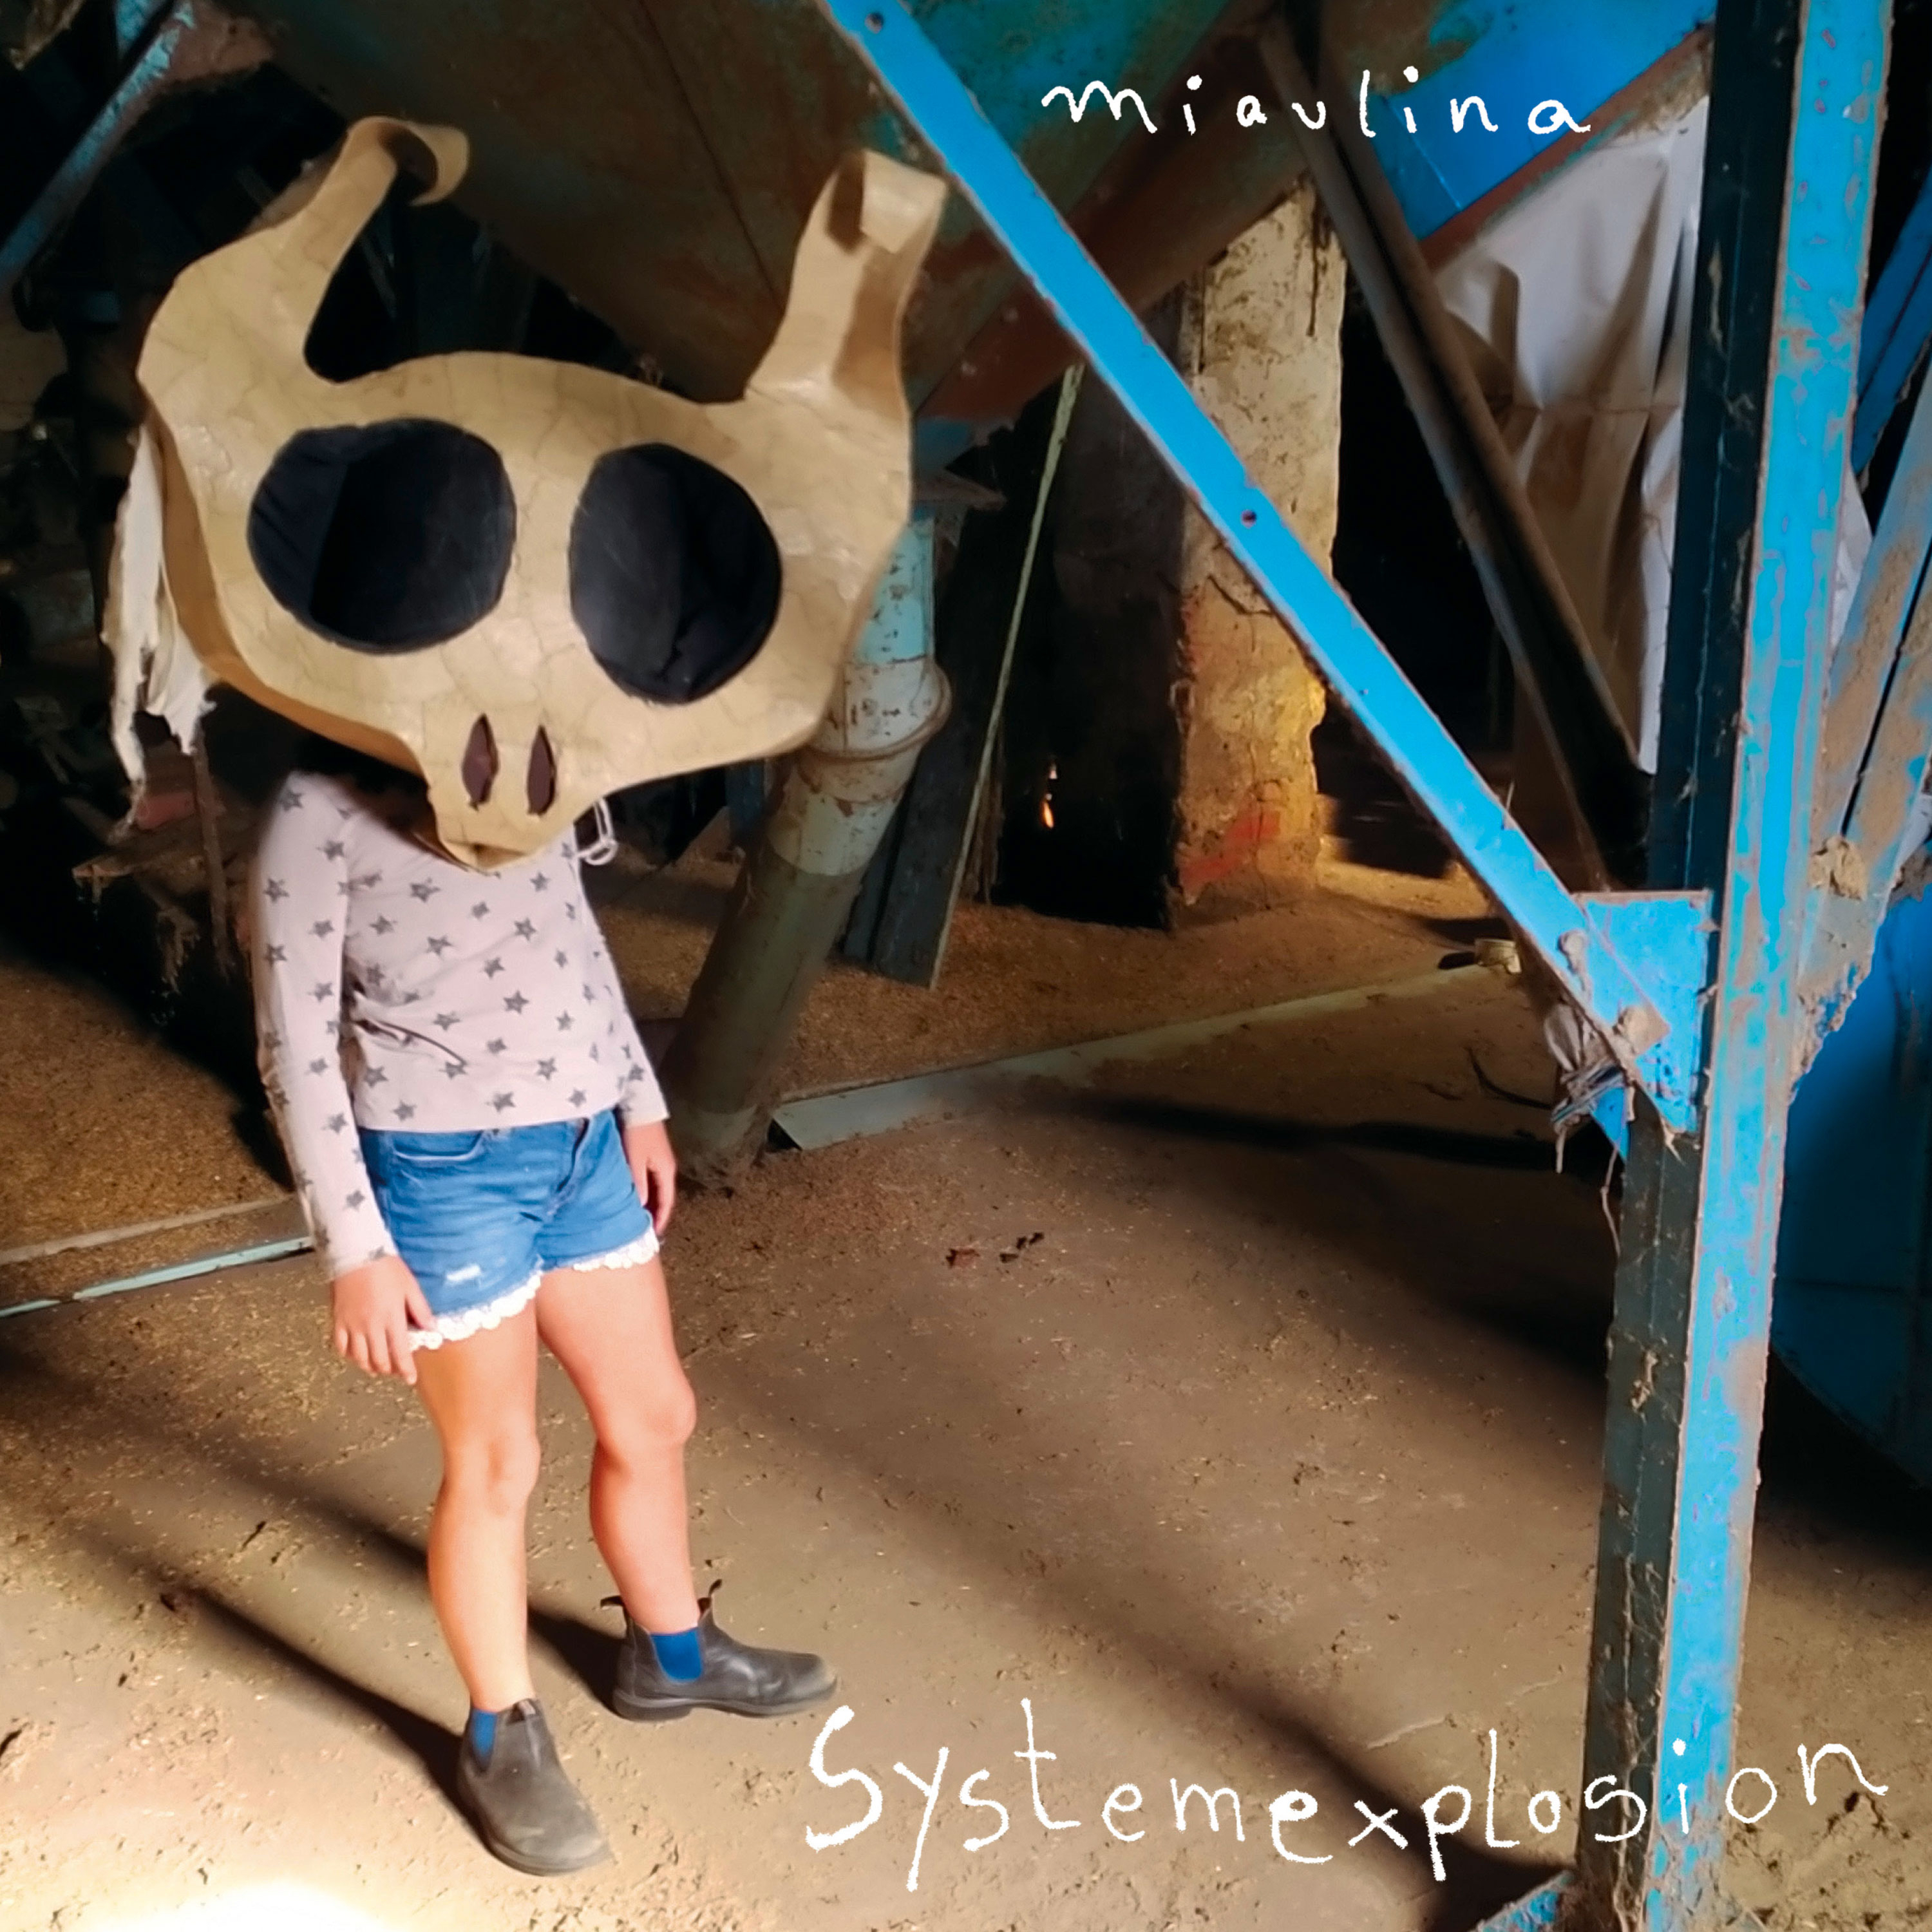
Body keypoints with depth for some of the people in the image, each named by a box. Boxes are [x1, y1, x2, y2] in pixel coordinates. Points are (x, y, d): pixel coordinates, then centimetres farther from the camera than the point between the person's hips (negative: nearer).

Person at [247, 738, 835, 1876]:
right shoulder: (320, 810, -15)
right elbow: (298, 1051, -14)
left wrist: (641, 1102, 15)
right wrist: (355, 1251, -15)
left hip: (582, 1144, 7)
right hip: (446, 1172, -6)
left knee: (654, 1416, 18)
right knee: (497, 1464, 7)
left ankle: (673, 1655, 43)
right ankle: (503, 1740, 31)